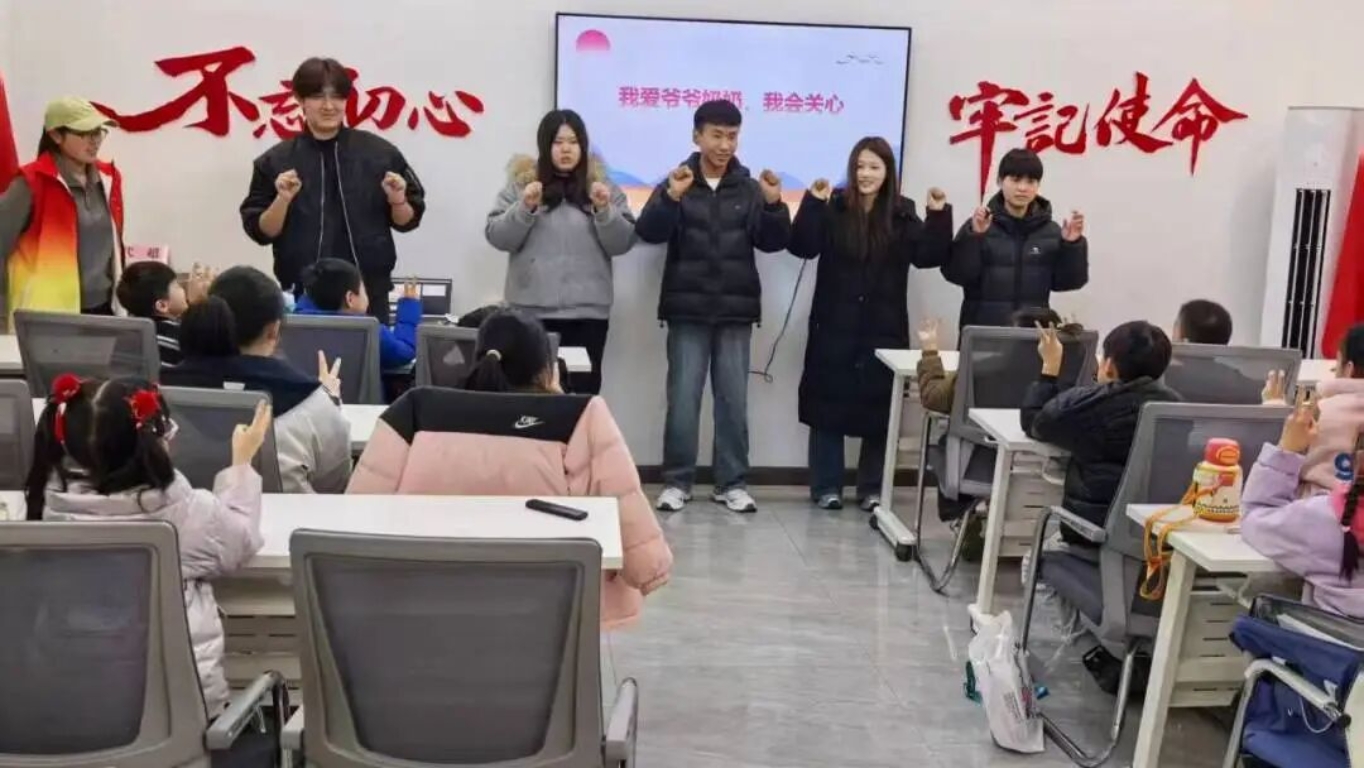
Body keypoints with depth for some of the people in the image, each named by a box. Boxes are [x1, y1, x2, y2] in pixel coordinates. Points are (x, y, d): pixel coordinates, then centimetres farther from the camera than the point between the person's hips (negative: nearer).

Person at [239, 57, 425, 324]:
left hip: (368, 293, 0)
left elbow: (407, 221, 7)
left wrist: (397, 200, -13)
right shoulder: (275, 161, 2)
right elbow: (261, 231, 2)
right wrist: (282, 200, -14)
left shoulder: (380, 153, 2)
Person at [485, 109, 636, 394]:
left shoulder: (603, 187, 9)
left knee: (583, 390, 2)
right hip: (532, 310, -1)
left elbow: (622, 243, 3)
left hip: (587, 311, 1)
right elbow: (498, 237, 2)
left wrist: (604, 210, -14)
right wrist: (525, 208, -13)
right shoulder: (520, 184, 6)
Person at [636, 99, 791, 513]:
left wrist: (774, 204, -17)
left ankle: (732, 483, 13)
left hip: (736, 311, 2)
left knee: (733, 399, 5)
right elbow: (648, 232, -9)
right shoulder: (677, 184, 3)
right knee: (683, 398, 1)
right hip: (688, 310, -1)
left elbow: (773, 242, 1)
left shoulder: (750, 189, 7)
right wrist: (671, 197, -25)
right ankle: (677, 481, 10)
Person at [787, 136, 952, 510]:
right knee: (828, 406, 3)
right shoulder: (833, 208, -1)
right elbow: (802, 247, -11)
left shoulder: (902, 215, 5)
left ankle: (873, 488, 17)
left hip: (884, 329, 2)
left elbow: (928, 256, -3)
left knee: (879, 408, 6)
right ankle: (827, 487, 13)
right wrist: (813, 203, -21)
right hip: (835, 327, -1)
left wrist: (939, 215, -14)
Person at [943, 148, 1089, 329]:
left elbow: (1066, 281, 4)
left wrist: (1072, 245, -9)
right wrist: (973, 236, -20)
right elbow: (957, 274, -9)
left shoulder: (1051, 231, 6)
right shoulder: (978, 226, -2)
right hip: (982, 332, -2)